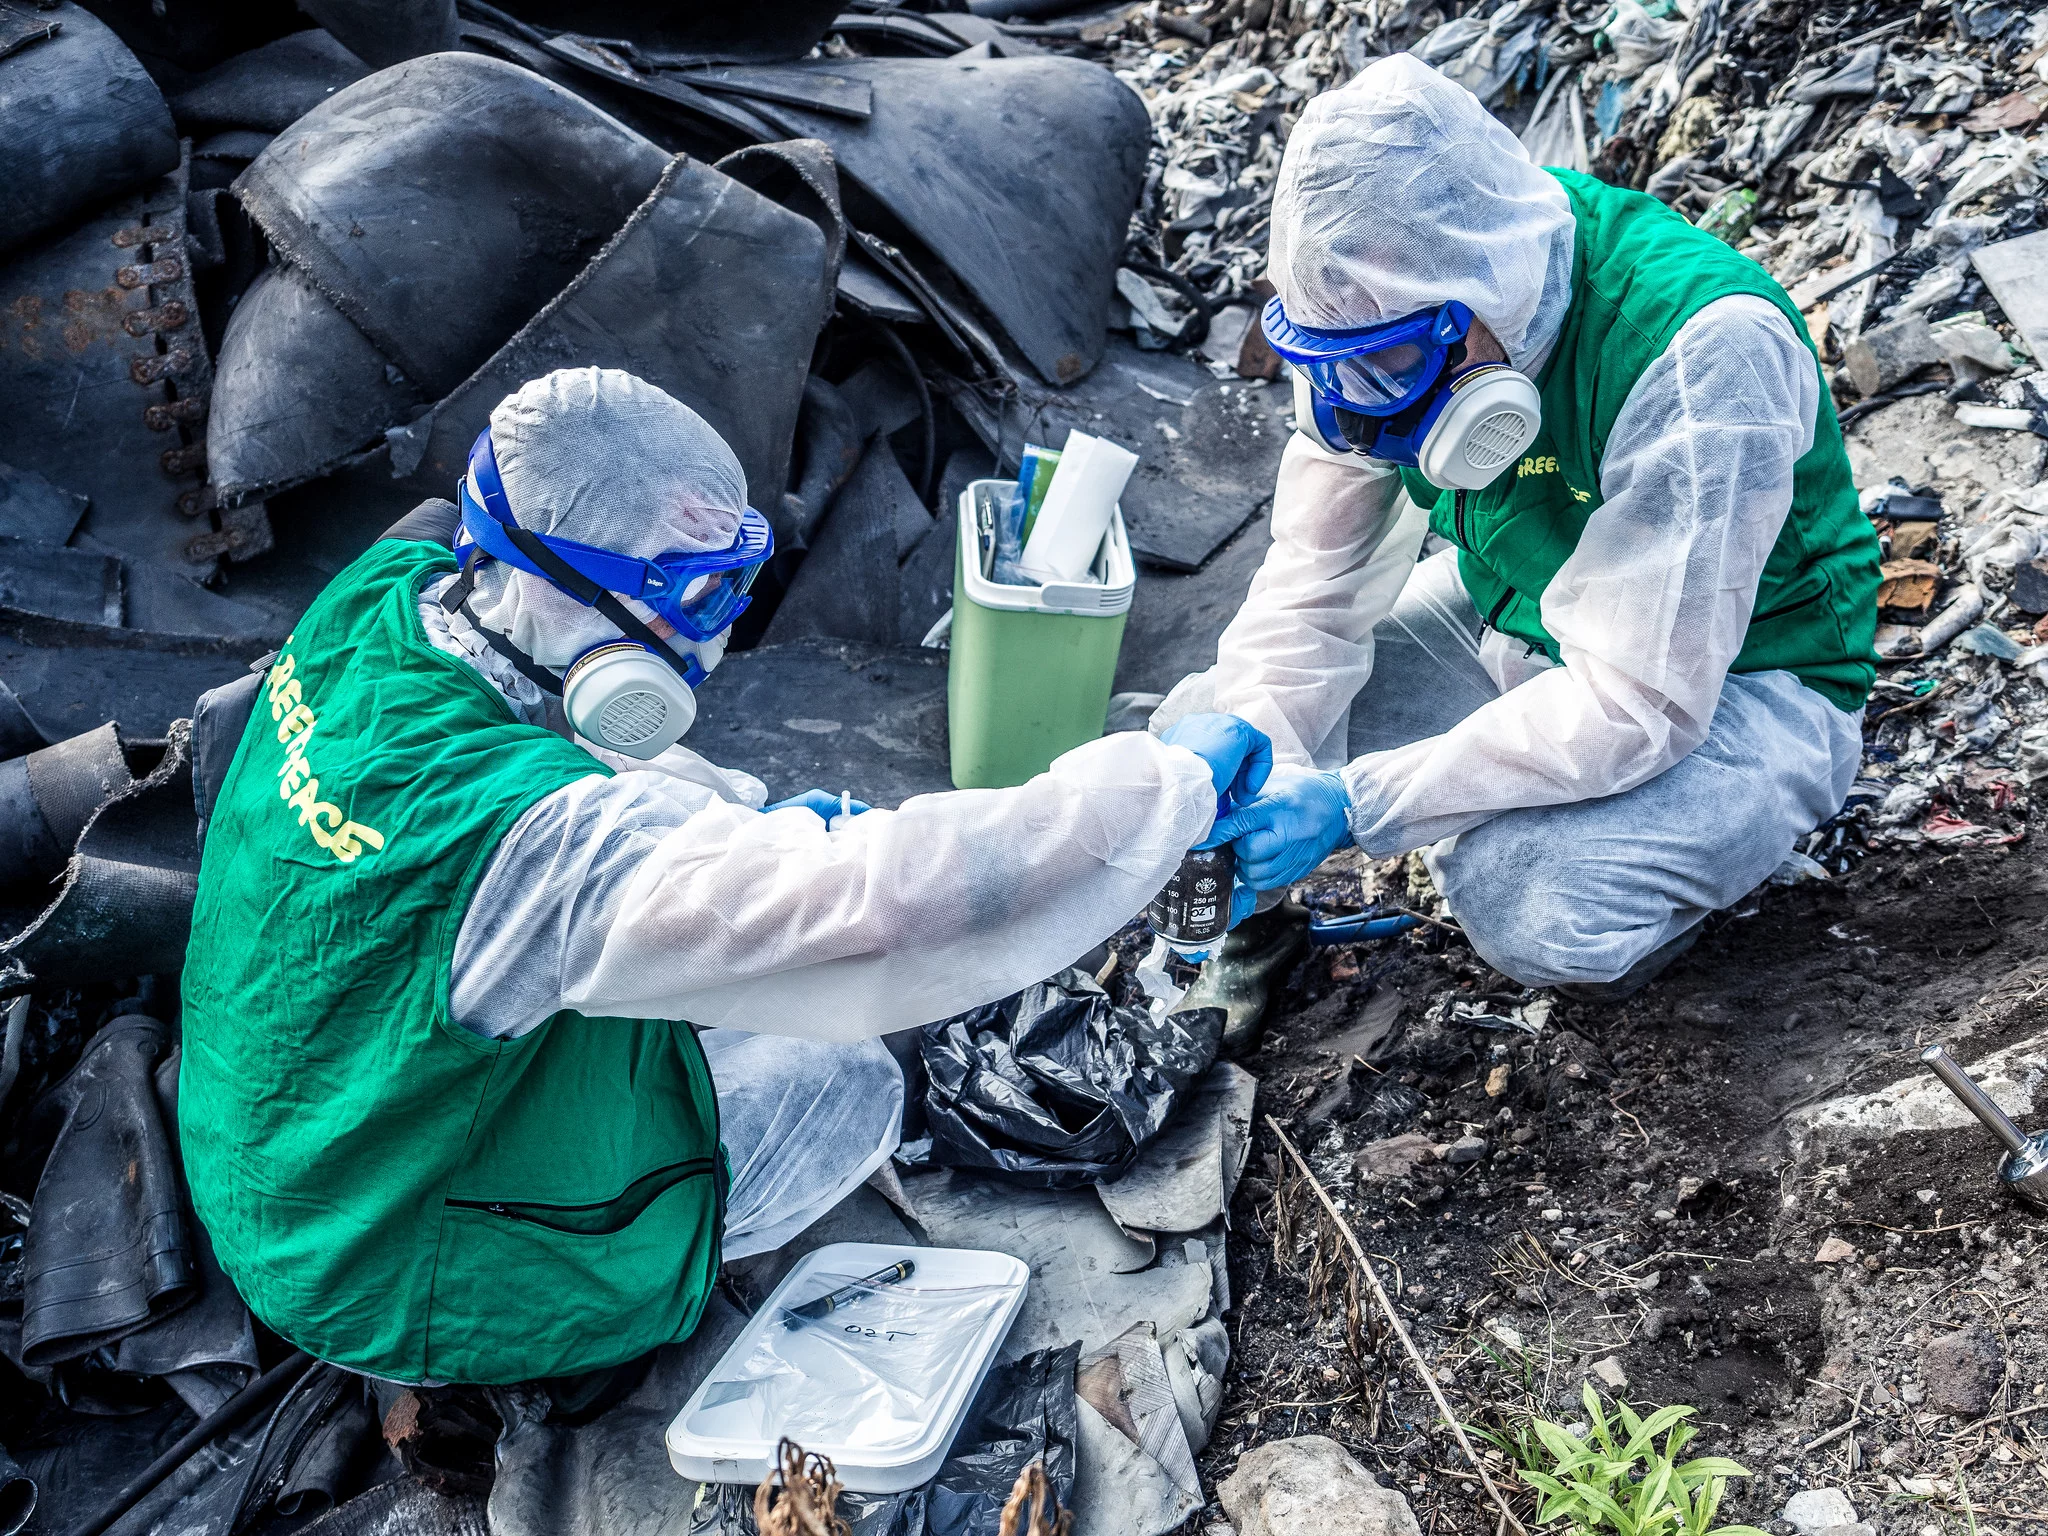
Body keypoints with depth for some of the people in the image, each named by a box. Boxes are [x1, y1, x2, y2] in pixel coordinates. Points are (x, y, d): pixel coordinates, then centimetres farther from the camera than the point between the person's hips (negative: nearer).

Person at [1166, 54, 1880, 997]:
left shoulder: (1704, 351, -33)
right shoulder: (1395, 305, -13)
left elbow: (1637, 702, -34)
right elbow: (1315, 581, -9)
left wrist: (1352, 804, -36)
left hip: (1733, 684, -6)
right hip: (1510, 622, 7)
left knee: (1527, 900, -35)